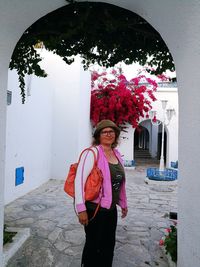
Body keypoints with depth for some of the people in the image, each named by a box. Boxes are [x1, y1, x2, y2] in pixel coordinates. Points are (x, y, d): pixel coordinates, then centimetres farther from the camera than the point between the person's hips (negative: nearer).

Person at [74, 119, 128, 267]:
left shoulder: (117, 154, 6)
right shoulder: (92, 153, -16)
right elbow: (79, 180, -20)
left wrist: (123, 203, 19)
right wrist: (81, 209, -21)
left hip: (112, 209, 7)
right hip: (95, 209, -6)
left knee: (109, 245, 20)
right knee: (94, 246, 12)